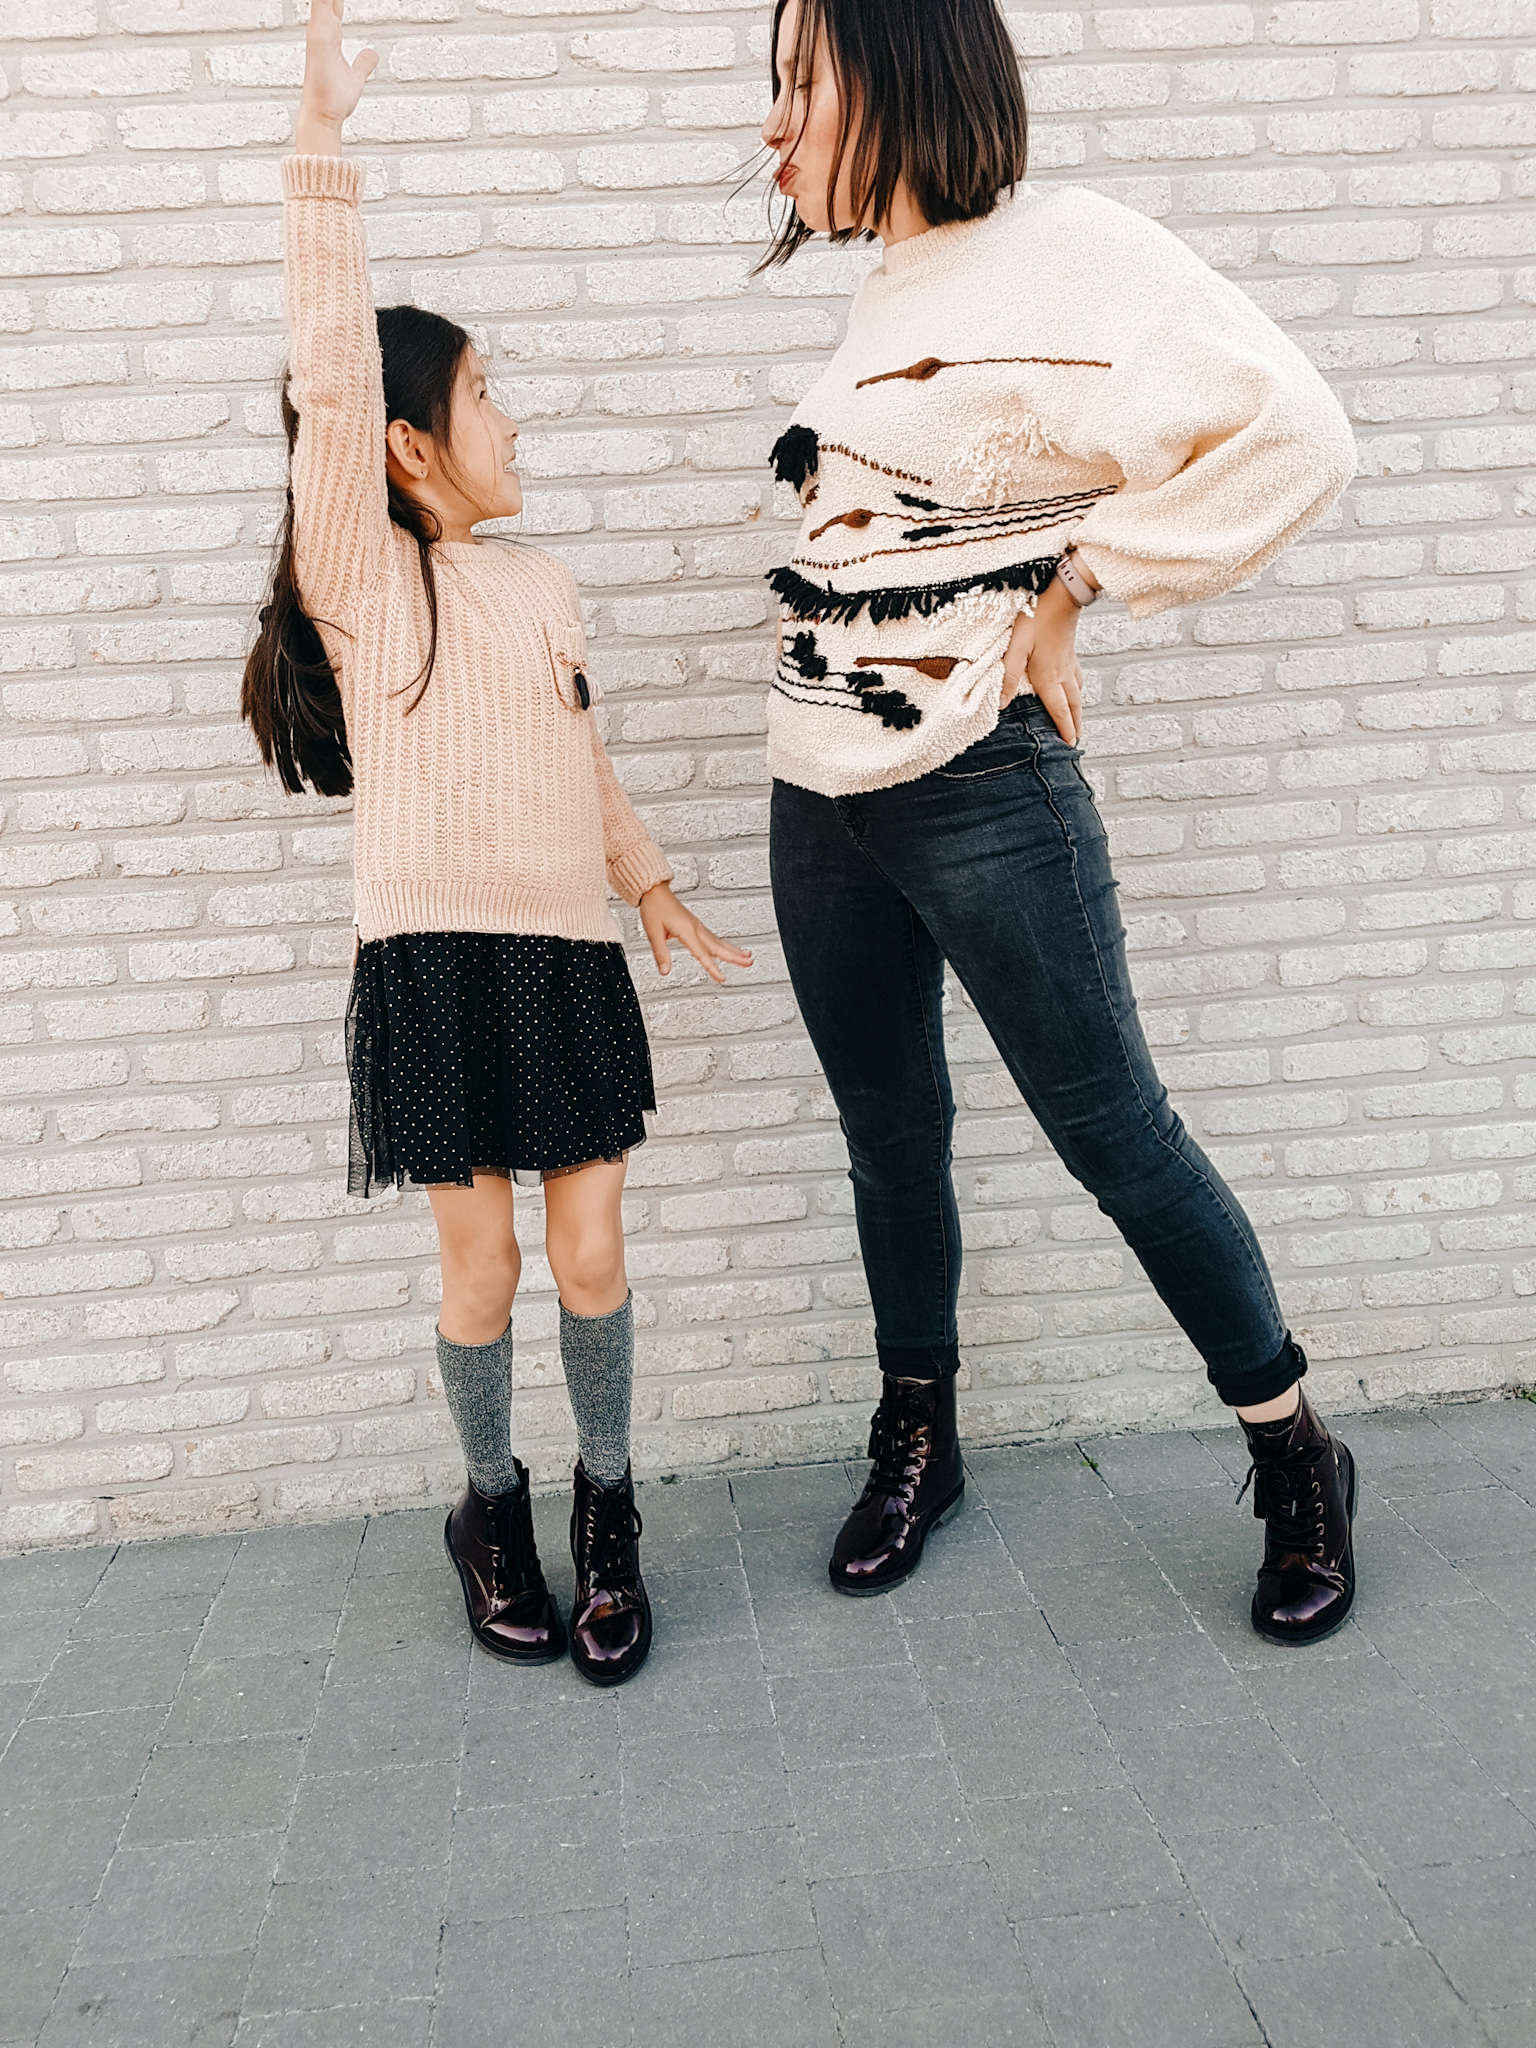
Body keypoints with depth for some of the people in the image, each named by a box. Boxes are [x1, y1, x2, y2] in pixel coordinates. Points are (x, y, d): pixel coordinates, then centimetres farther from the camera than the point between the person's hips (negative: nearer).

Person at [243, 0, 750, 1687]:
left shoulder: (543, 587, 15)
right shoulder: (356, 570, -1)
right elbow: (332, 378, -15)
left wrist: (654, 886, 12)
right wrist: (321, 149, -19)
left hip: (570, 949, 4)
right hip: (435, 954, -4)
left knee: (591, 1250, 4)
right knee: (479, 1261, 5)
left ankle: (607, 1505, 25)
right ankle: (491, 1512, 28)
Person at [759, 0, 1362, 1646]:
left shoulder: (1065, 255, -12)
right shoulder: (886, 300, 14)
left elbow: (1289, 435, -22)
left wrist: (1072, 590, -14)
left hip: (979, 796, -8)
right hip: (820, 798, 8)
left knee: (1111, 1132, 0)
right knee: (888, 1131, 15)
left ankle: (1297, 1461, 21)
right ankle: (917, 1443, 34)